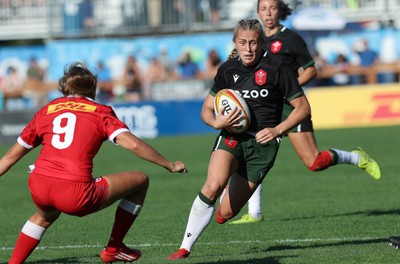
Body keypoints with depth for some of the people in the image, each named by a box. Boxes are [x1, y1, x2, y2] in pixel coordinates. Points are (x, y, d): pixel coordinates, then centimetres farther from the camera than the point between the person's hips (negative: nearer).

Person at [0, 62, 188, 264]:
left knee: (45, 216, 42)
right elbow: (134, 144, -1)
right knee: (140, 180, 15)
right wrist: (169, 165, 10)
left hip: (38, 188, 5)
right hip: (76, 194, -5)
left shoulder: (46, 110, 20)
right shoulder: (100, 111, 11)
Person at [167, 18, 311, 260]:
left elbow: (303, 108, 3)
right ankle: (185, 249, -23)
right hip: (232, 137, 2)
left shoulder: (276, 68, -3)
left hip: (263, 143, -2)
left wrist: (277, 130, -11)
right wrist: (216, 123, -8)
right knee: (213, 185, -30)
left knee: (226, 213, -4)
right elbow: (207, 109, 15)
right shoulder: (227, 69, 7)